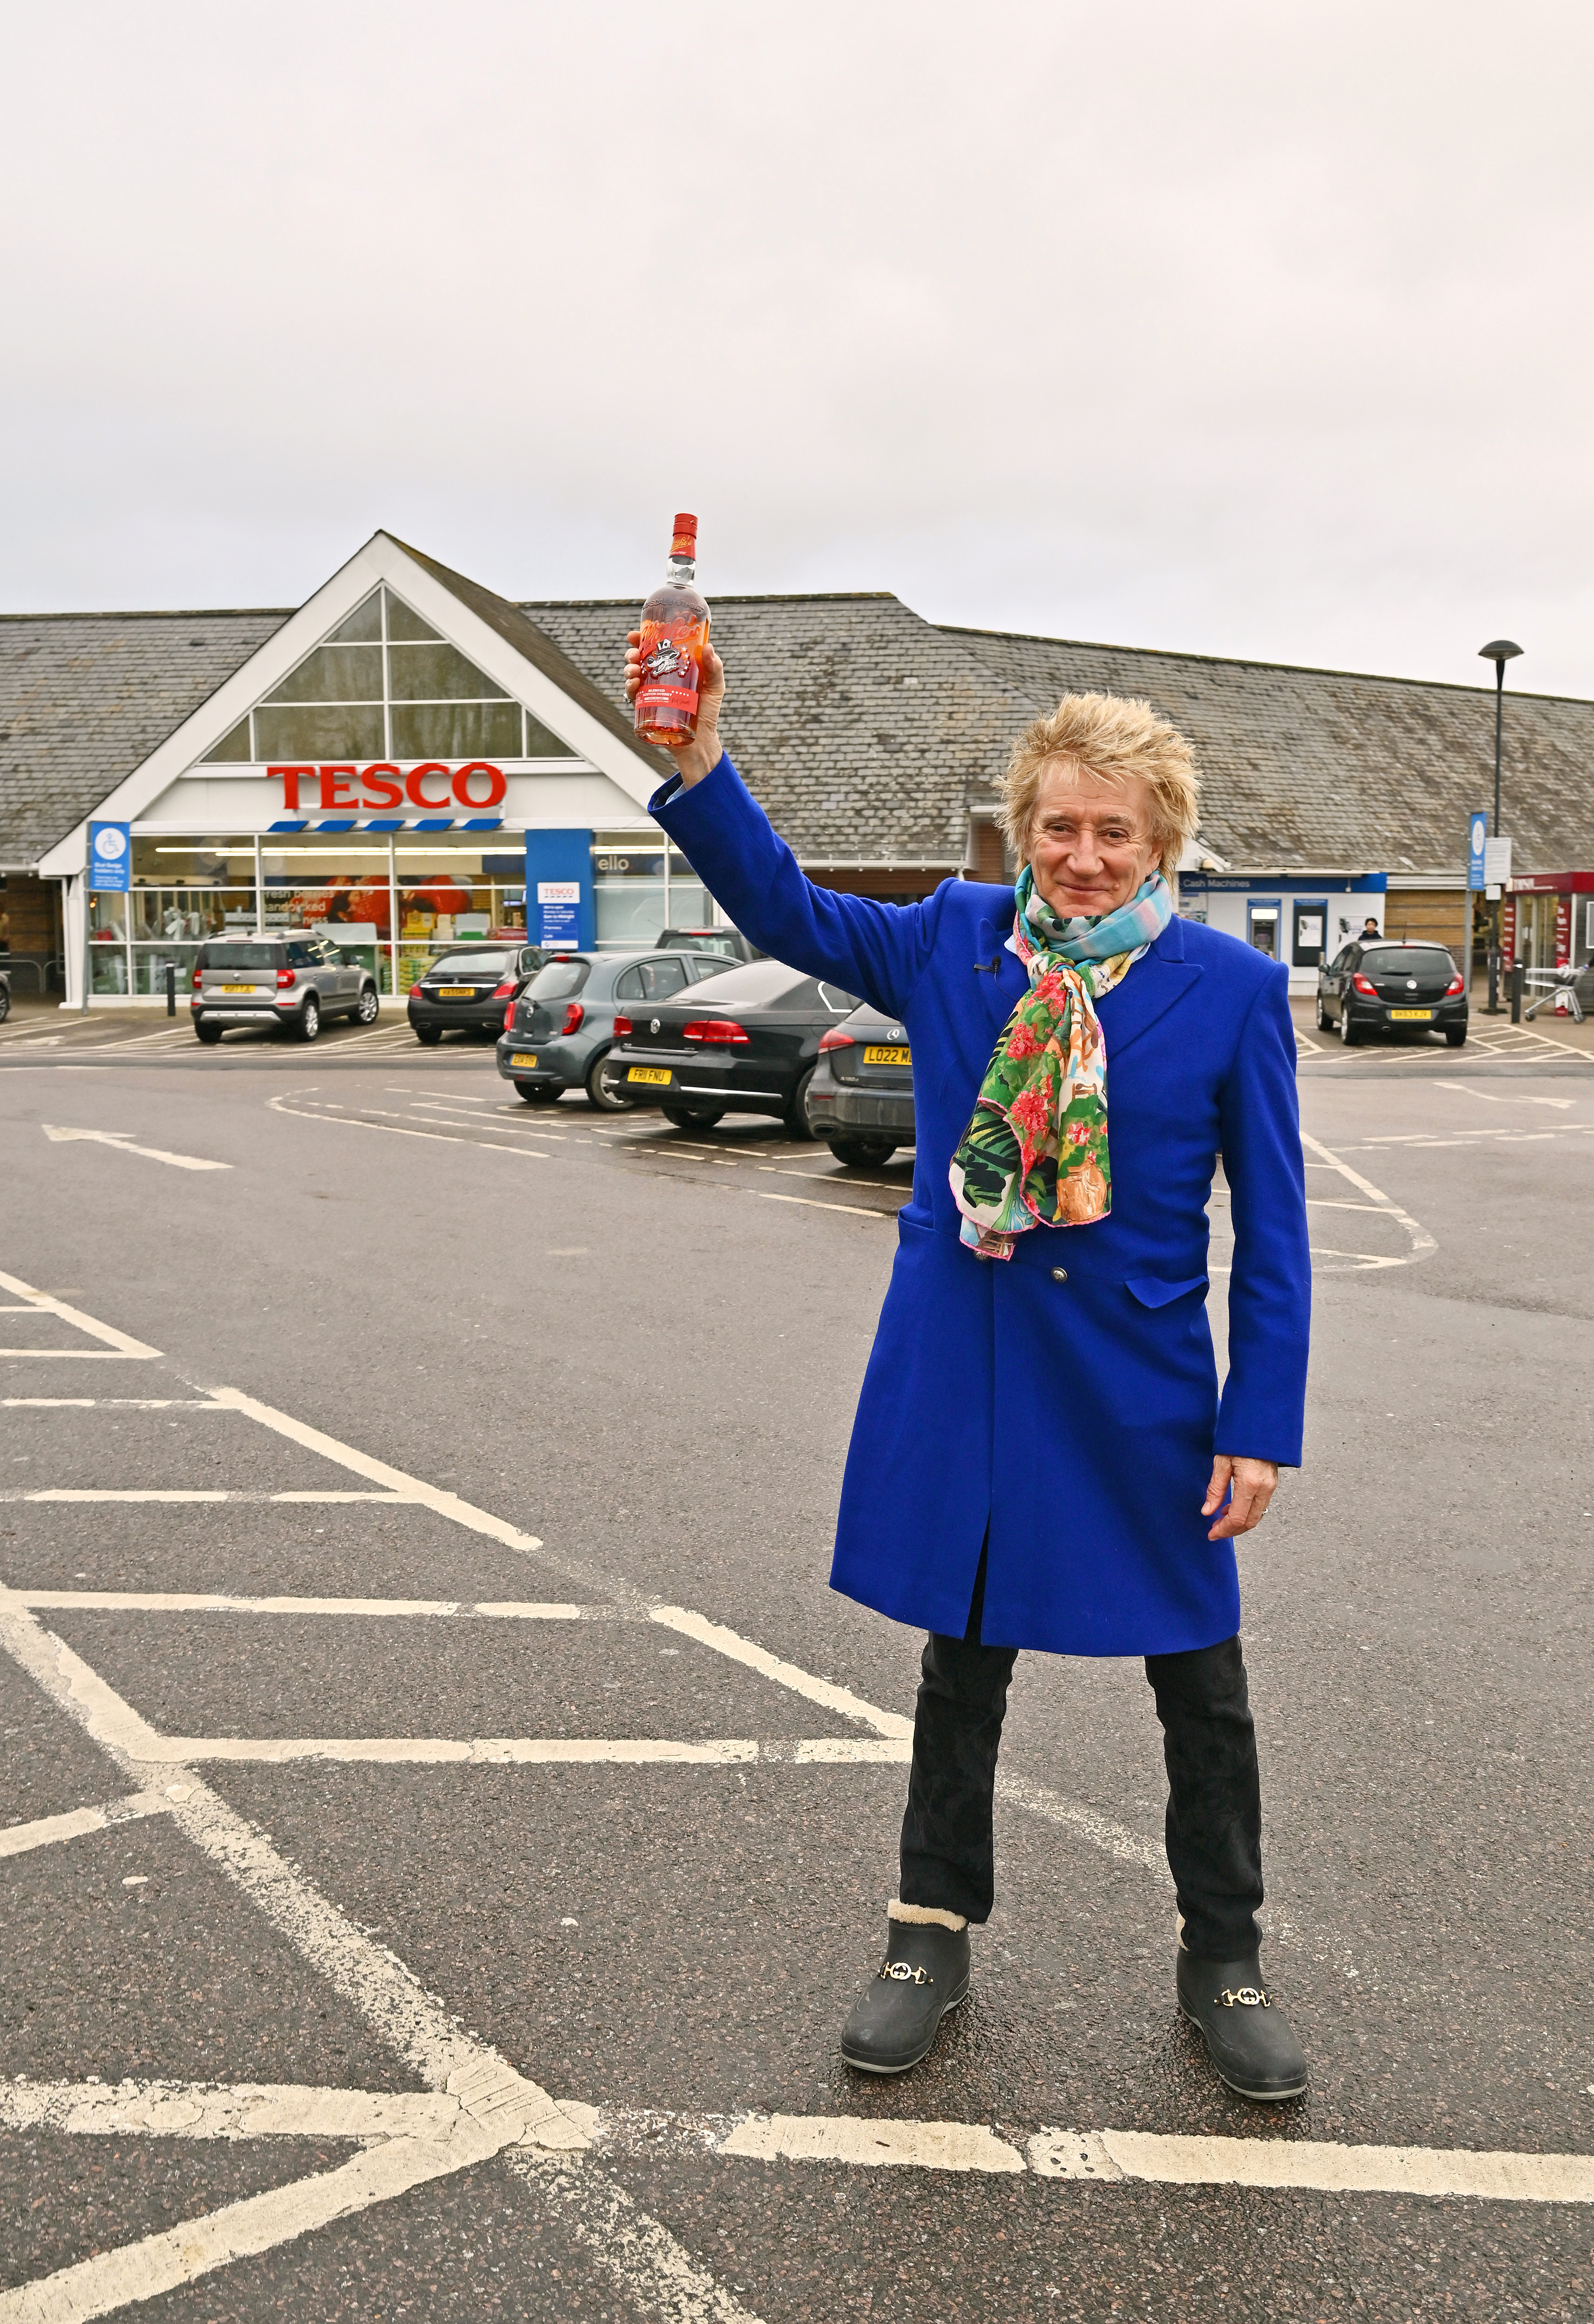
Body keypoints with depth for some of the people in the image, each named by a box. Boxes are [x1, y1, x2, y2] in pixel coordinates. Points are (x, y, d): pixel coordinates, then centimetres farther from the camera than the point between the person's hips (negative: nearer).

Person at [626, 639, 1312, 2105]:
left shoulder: (1233, 990, -7)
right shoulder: (953, 943, -1)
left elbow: (1274, 1231, -5)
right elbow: (783, 908, 7)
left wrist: (1262, 1428, -7)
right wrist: (697, 762, -8)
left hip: (1144, 1400, -1)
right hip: (963, 1381, 2)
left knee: (1201, 1692, 13)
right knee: (962, 1669, 17)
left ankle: (1223, 1958, 36)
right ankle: (932, 1939, 37)